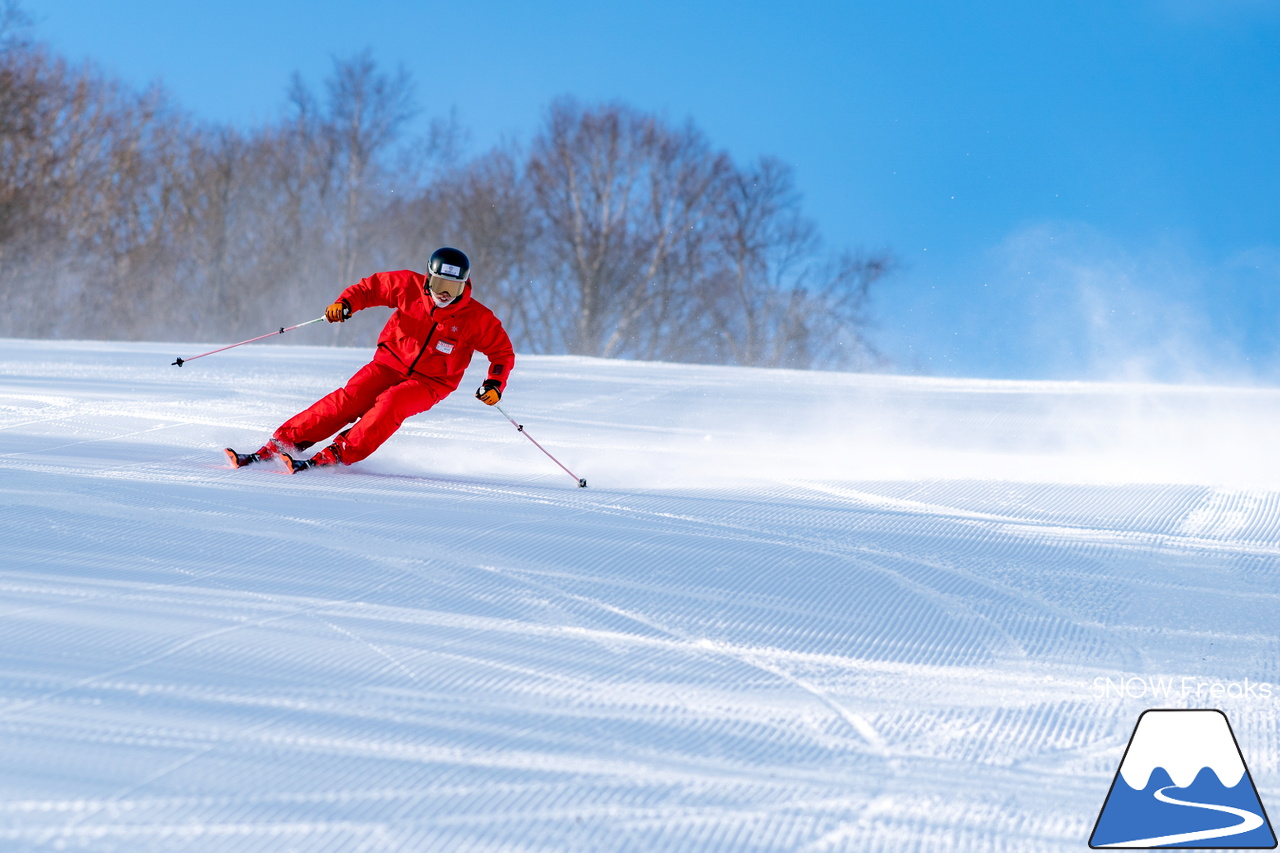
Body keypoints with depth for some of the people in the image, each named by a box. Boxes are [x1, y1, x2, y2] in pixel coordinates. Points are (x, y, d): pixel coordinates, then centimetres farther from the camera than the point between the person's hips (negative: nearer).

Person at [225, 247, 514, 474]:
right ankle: (278, 446, -23)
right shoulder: (410, 287, -10)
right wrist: (345, 304, -14)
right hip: (391, 362, 2)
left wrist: (495, 383, -20)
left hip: (431, 382, -2)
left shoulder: (477, 319, -14)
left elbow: (503, 352, -3)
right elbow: (372, 287, 3)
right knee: (348, 399, -21)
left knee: (390, 403, -32)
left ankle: (332, 457, -38)